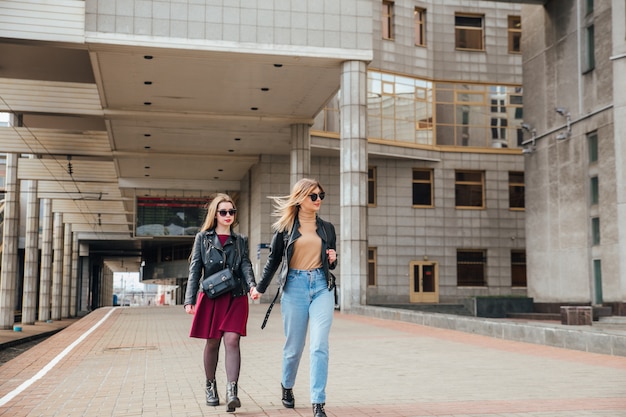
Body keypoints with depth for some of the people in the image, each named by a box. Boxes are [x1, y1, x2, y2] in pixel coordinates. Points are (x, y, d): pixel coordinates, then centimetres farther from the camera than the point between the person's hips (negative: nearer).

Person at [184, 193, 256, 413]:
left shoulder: (240, 240, 12)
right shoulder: (203, 238, 7)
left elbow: (246, 265, 2)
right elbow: (195, 270, 4)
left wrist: (252, 285, -19)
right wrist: (189, 300, -4)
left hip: (235, 297, 0)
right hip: (211, 296, 0)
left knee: (232, 341, -11)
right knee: (212, 343, 7)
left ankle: (232, 391, -16)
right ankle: (210, 387, 25)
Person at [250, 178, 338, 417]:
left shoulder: (327, 228, 12)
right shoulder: (284, 227, 3)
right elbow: (274, 260, 11)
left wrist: (332, 260, -2)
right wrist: (260, 289, 15)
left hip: (322, 287, 2)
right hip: (295, 287, -1)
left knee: (319, 346, -10)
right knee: (294, 346, 8)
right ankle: (287, 387, 36)